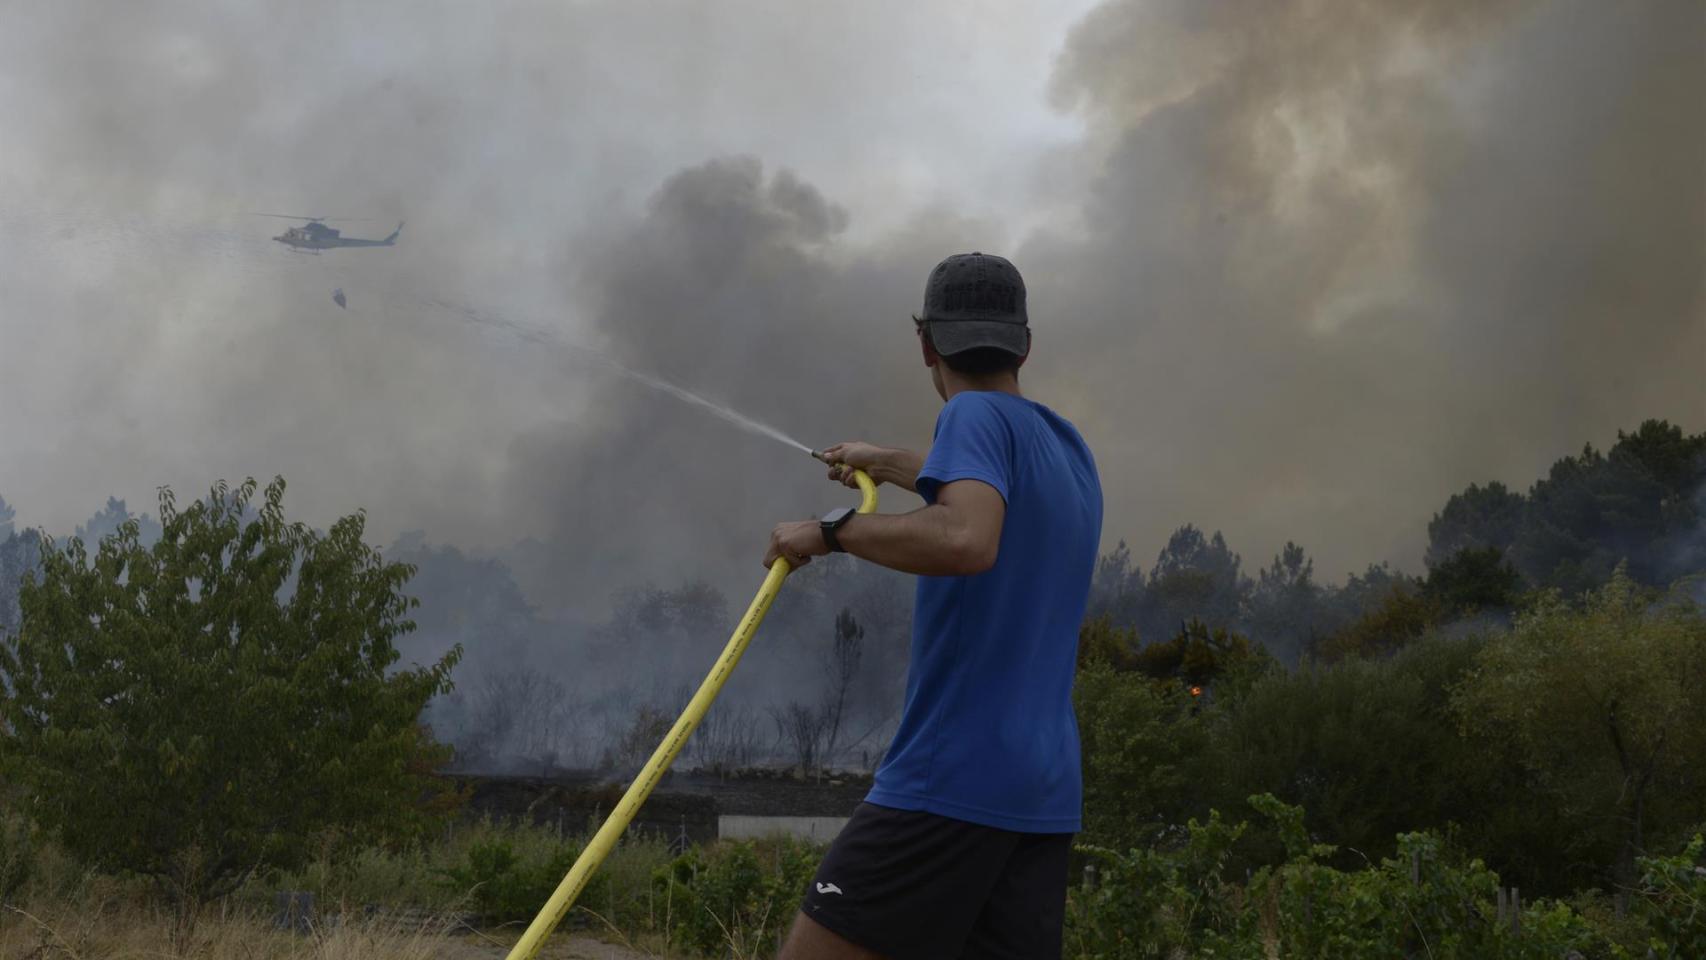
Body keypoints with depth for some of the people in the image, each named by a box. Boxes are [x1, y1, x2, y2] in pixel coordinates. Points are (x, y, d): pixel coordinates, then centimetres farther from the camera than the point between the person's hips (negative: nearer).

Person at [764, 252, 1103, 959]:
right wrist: (886, 463, 58)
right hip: (1048, 795, 8)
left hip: (950, 779, -8)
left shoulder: (978, 415, -7)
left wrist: (832, 530, -15)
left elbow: (966, 538, -27)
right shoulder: (1068, 447, 18)